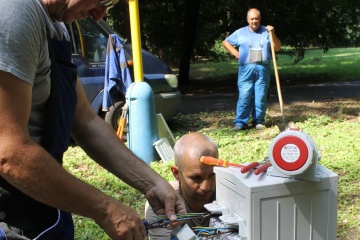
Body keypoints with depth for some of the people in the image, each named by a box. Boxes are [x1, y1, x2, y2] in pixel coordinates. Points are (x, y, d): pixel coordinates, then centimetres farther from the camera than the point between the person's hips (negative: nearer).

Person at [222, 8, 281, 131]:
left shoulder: (266, 32, 13)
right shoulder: (240, 32, 11)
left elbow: (277, 48, 8)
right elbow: (226, 42, 19)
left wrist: (272, 34, -6)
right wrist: (236, 53, 7)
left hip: (263, 69, 1)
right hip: (246, 69, -1)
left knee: (261, 96, 2)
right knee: (244, 96, -7)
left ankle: (258, 121, 11)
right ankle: (241, 122, -3)